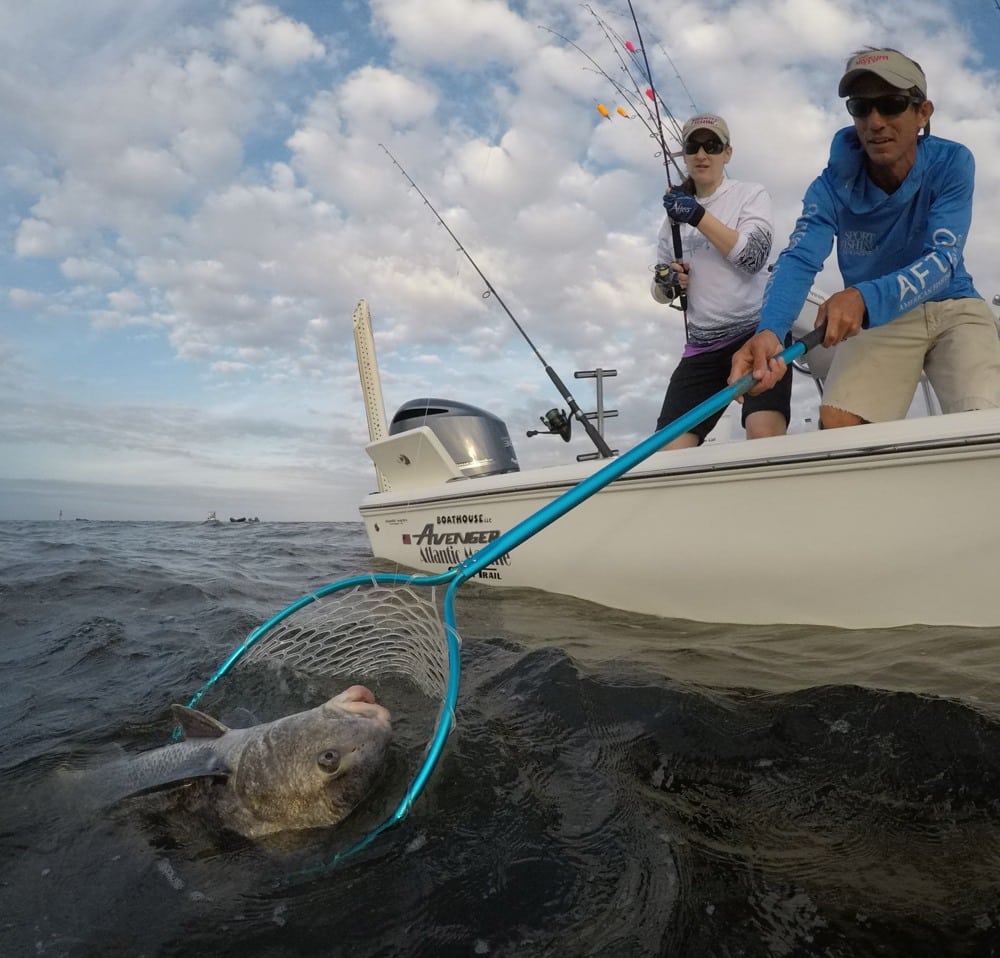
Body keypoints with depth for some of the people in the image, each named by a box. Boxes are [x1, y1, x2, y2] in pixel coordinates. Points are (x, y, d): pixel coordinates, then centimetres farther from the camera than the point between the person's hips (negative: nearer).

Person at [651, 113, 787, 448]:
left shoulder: (752, 195, 8)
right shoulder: (675, 212, 18)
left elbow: (753, 257, -11)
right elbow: (661, 292, 21)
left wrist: (698, 216, -13)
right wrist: (667, 282, -3)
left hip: (757, 331, -4)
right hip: (702, 345, 4)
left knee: (764, 431, -29)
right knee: (668, 450, -10)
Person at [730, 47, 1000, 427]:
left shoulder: (952, 163, -13)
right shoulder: (832, 186, -12)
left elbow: (942, 259, -24)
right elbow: (799, 260, -27)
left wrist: (863, 298, -46)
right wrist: (768, 331, -49)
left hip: (952, 308, 0)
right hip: (877, 319, 1)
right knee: (836, 424, -21)